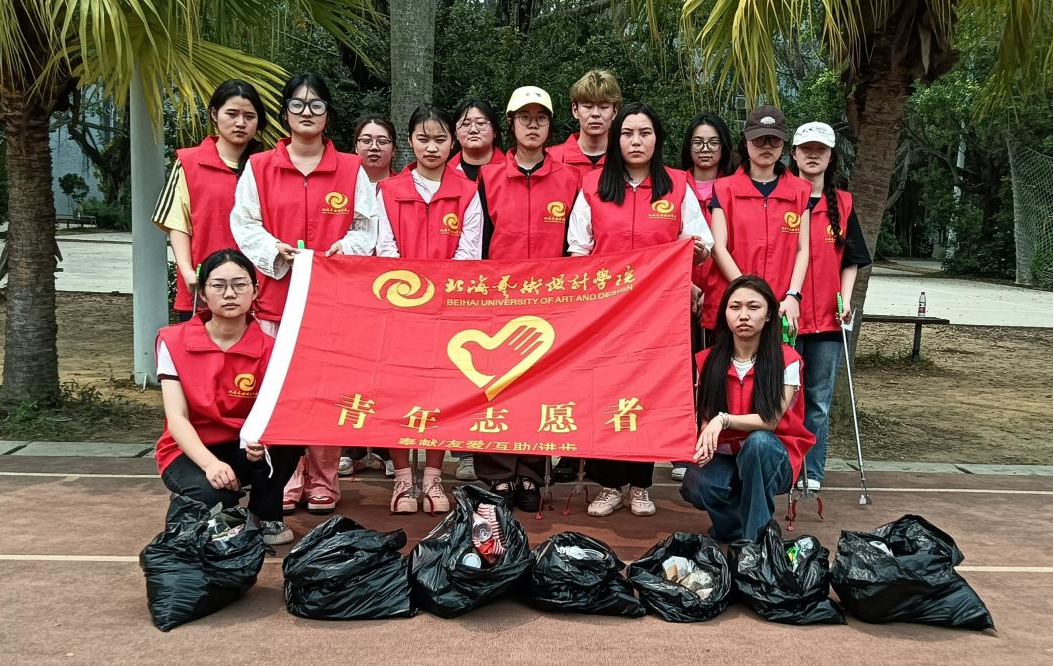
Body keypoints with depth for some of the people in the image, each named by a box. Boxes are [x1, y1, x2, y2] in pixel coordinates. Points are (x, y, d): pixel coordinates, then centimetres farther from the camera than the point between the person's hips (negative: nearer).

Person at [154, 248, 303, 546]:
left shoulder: (268, 348, -9)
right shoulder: (174, 341, -10)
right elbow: (177, 417, -15)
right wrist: (211, 463, -32)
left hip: (244, 448, 2)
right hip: (190, 450, -2)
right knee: (211, 494, -35)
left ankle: (266, 516, -4)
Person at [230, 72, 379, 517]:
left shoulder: (351, 169, 11)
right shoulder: (259, 167, 10)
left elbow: (366, 227, 10)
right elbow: (244, 224, 7)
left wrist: (344, 247, -10)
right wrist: (275, 250, -10)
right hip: (276, 294, 0)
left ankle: (322, 483, 10)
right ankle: (283, 482, 9)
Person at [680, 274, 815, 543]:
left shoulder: (787, 360, -9)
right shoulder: (707, 361, 0)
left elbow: (770, 421, -15)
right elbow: (704, 419, -1)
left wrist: (723, 420, -29)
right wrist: (704, 443, -24)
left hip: (769, 456, -2)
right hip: (723, 456, 2)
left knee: (758, 441, -37)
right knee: (695, 485, -31)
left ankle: (753, 537, -22)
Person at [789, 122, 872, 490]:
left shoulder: (843, 204, 11)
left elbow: (851, 260, 14)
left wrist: (845, 299, 0)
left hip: (827, 317, 2)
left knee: (818, 399, 6)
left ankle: (812, 471, 14)